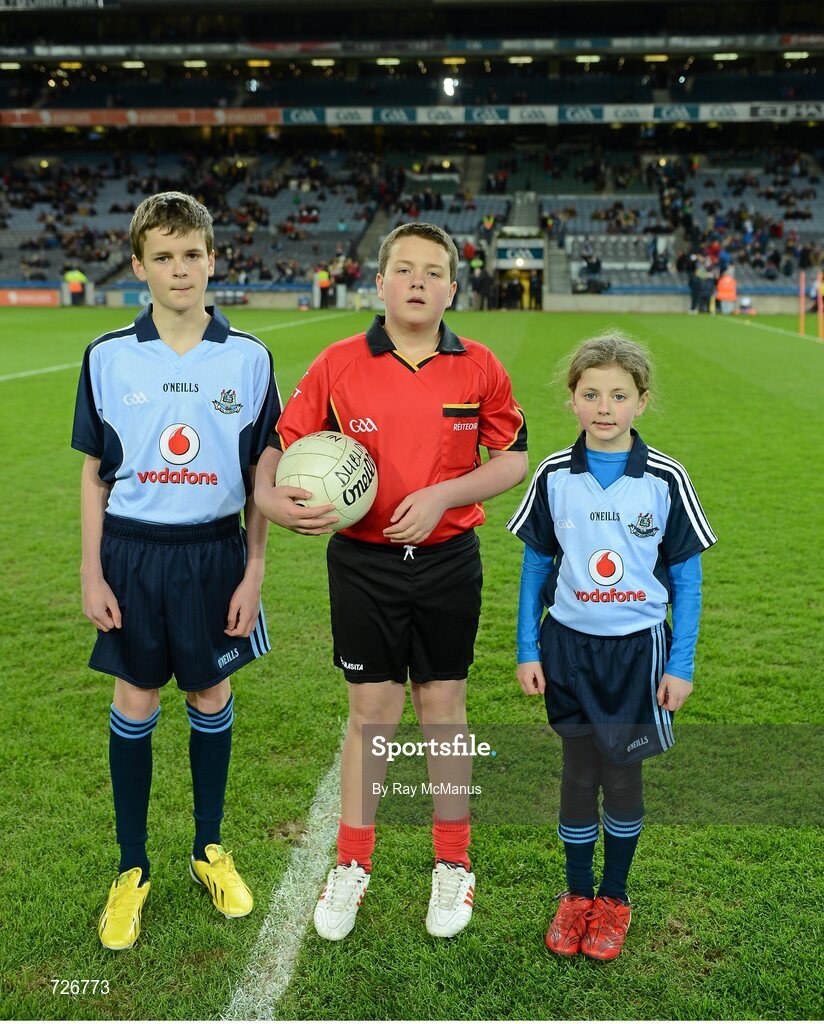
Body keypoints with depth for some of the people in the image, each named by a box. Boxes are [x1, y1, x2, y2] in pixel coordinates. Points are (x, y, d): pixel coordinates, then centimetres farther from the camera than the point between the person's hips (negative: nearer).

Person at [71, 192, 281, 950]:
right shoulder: (109, 358, -2)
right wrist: (91, 571, -1)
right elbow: (95, 472, 3)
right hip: (133, 552, 0)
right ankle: (132, 868, 24)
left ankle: (210, 850, 31)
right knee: (135, 704, 8)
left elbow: (263, 473, 1)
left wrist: (255, 571, -3)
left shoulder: (248, 359, -3)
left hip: (215, 552, 0)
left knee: (212, 698, 11)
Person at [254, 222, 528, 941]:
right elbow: (279, 446, 1)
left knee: (443, 706, 10)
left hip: (448, 559, 0)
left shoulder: (480, 368, -1)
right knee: (370, 710, 7)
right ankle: (352, 865, 25)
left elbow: (513, 458, 3)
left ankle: (453, 866, 27)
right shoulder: (338, 365, -3)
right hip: (363, 560, 0)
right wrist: (272, 498, -20)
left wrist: (442, 496, -12)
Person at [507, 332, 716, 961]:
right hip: (569, 647, 1)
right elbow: (536, 567, 5)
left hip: (637, 648, -1)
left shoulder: (665, 479, -8)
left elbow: (686, 578, -2)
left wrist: (681, 666, -4)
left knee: (623, 774, 7)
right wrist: (526, 651, 3)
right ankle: (577, 897, 28)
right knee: (579, 772, 9)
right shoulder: (554, 477, -3)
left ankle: (615, 898, 28)